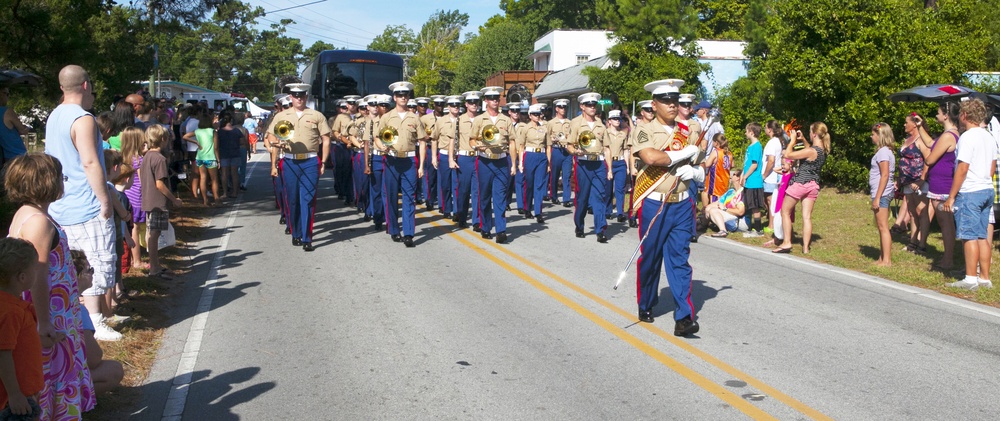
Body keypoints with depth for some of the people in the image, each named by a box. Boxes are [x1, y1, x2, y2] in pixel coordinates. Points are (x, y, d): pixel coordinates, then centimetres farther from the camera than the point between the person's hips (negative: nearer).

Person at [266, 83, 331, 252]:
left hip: (310, 162, -2)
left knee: (308, 199, -5)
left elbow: (326, 140, 6)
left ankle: (306, 239, -4)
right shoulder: (281, 116, 9)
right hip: (290, 162, 2)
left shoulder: (316, 116, 6)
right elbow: (271, 137, 11)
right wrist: (278, 142, -12)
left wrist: (323, 162, 0)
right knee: (292, 200, 7)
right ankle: (295, 234, 21)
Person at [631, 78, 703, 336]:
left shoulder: (687, 132, 9)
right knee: (649, 259, 9)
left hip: (682, 205, 3)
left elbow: (699, 171, 13)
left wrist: (692, 171, -11)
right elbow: (650, 157, -26)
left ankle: (684, 318, -5)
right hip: (654, 205, -3)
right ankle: (645, 306, 29)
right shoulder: (645, 131, -5)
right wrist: (685, 153, -13)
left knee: (679, 261, -1)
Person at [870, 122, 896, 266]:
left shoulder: (883, 152, -14)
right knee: (881, 226, 15)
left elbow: (885, 175, -19)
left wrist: (877, 197, -20)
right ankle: (882, 257, 21)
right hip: (883, 193, 10)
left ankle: (886, 260, -4)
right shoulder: (884, 151, 15)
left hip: (882, 193, -10)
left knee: (883, 227, -7)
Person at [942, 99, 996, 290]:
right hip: (987, 190, 8)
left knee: (969, 236, -4)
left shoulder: (967, 137, -14)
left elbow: (962, 169, -18)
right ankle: (985, 278, 14)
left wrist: (951, 197, -14)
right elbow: (992, 168, 18)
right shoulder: (989, 137, 13)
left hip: (969, 193, -8)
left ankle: (971, 279, -3)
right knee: (982, 236, 11)